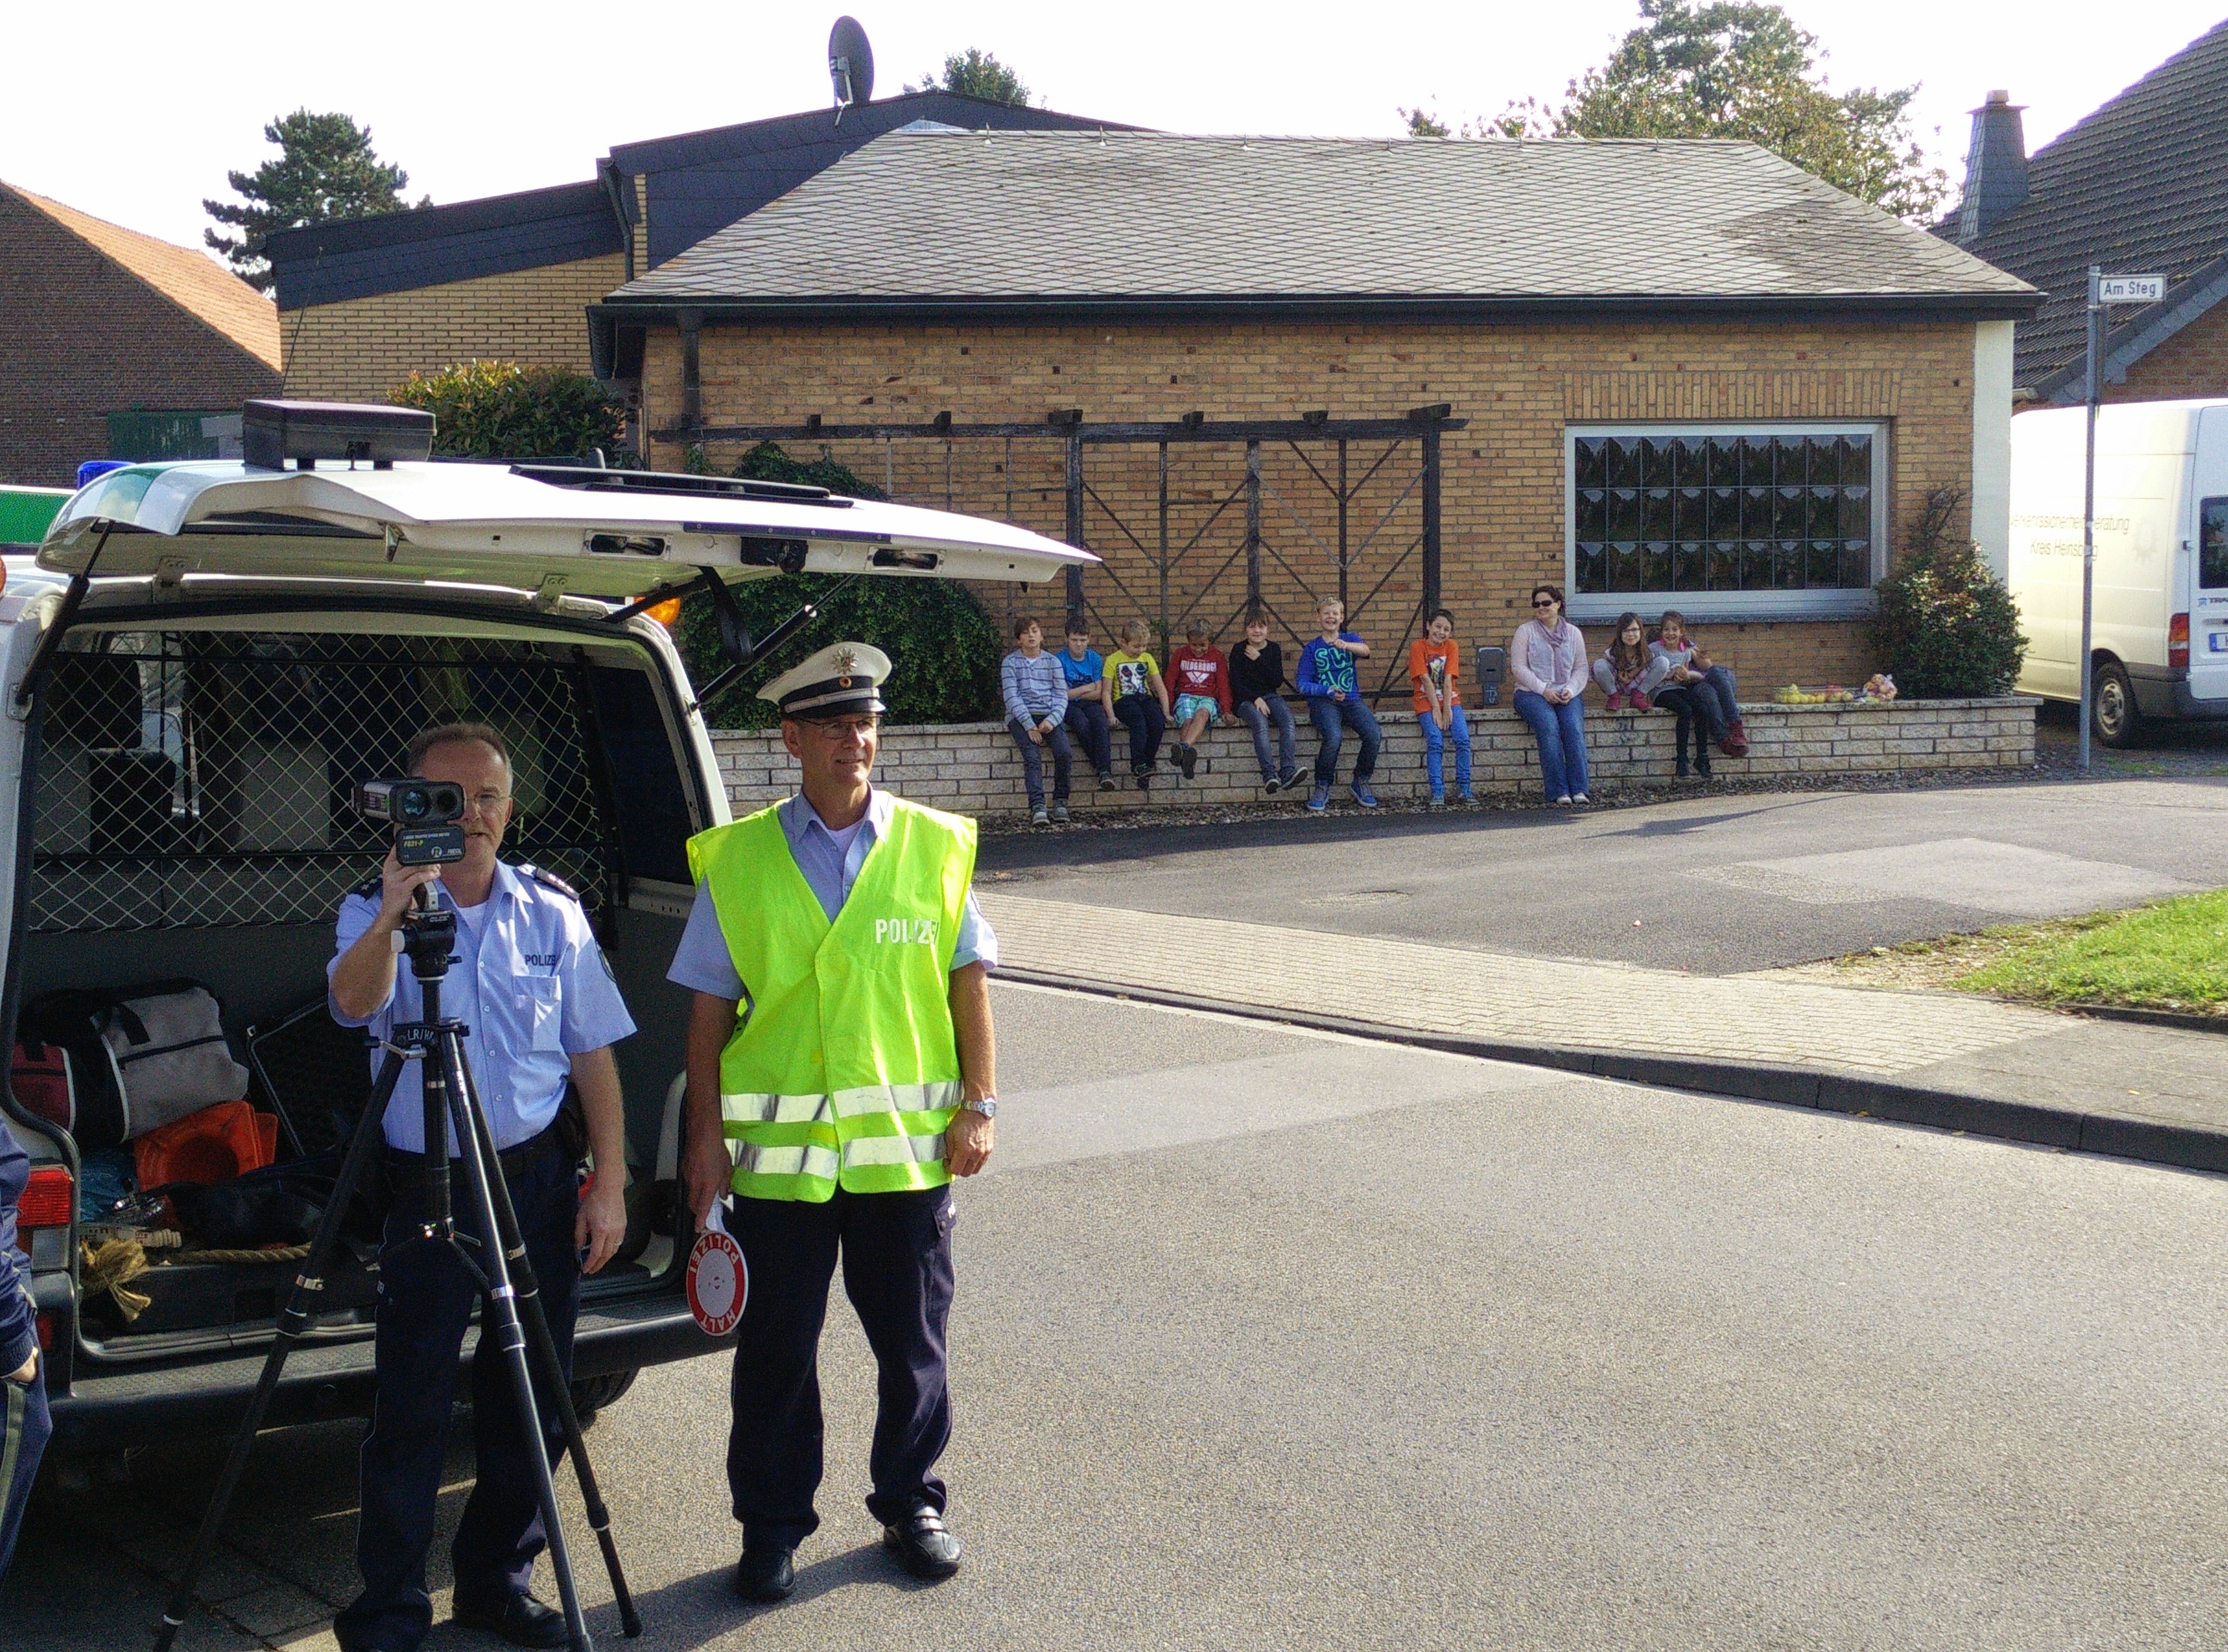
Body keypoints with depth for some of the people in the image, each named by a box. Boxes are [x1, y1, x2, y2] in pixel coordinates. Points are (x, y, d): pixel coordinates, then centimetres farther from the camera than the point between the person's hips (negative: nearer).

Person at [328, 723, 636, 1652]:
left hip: (538, 1179, 3)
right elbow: (353, 1001, -23)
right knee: (410, 1407, -2)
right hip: (426, 1185, -3)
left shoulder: (551, 911, 5)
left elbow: (593, 1053, 7)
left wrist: (609, 1184, 1)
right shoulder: (377, 909, -2)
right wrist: (394, 909, -40)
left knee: (531, 1399, 11)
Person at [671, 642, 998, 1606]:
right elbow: (708, 1009, 2)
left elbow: (968, 982, 6)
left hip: (907, 1142, 1)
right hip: (776, 1147, -1)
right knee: (775, 1349, 8)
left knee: (912, 1343, 11)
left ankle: (910, 1504, 29)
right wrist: (705, 1136, -2)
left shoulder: (933, 846, 4)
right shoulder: (738, 858, 2)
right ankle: (772, 1526, 23)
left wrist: (978, 1104, -1)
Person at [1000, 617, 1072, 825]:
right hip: (1021, 717, -2)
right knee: (1032, 757, -27)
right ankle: (1037, 806, -37)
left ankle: (1060, 801, -12)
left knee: (1064, 753, -25)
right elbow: (1012, 698, -2)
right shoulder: (1010, 663, 8)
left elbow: (1062, 696, 8)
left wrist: (1051, 720, -11)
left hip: (1050, 716, 2)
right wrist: (1029, 726, -14)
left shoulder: (1053, 662, 16)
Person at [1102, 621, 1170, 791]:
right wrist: (1111, 715, -14)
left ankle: (1146, 763, -22)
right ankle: (1139, 764, -39)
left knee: (1158, 723, -28)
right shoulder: (1113, 660, 4)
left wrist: (1166, 713, 2)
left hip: (1146, 698, 4)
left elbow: (1161, 688, 13)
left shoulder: (1147, 658, 15)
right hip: (1123, 700, -3)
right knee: (1138, 720, -36)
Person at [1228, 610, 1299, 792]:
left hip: (1270, 696, 3)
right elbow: (1236, 683, -2)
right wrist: (1256, 699, -16)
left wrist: (1259, 660, -8)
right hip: (1246, 699, -3)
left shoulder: (1274, 649, 10)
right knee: (1261, 722, -34)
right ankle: (1269, 774, -43)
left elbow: (1278, 681, 0)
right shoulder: (1239, 651, 3)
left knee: (1287, 719, -28)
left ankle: (1288, 771, -41)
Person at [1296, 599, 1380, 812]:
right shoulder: (1312, 648, 9)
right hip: (1323, 701, -2)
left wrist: (1345, 645, -36)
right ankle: (1322, 787, -14)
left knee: (1374, 735, -25)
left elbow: (1365, 650, -14)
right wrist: (1328, 691, -15)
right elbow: (1303, 685, 2)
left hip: (1352, 700, 2)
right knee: (1334, 737, -34)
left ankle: (1361, 783, -3)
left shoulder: (1351, 639, 12)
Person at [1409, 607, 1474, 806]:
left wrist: (1447, 708, -14)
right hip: (1427, 701, -3)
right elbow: (1426, 680, -11)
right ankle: (1438, 793, -22)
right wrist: (1436, 708, -18)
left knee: (1463, 739, -18)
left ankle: (1463, 788, -9)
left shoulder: (1451, 646, 4)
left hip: (1450, 700, 3)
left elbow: (1448, 679, -6)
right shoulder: (1418, 647, -4)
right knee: (1435, 742, -23)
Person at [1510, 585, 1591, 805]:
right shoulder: (1525, 631, 6)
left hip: (1567, 694, 3)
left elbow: (1581, 668, 13)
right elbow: (1519, 668, -3)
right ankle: (1559, 791, -30)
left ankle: (1578, 789, -28)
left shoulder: (1573, 633, 15)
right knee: (1550, 729, -30)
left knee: (1574, 729, -26)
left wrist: (1570, 690, -7)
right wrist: (1544, 690, -13)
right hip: (1532, 694, -2)